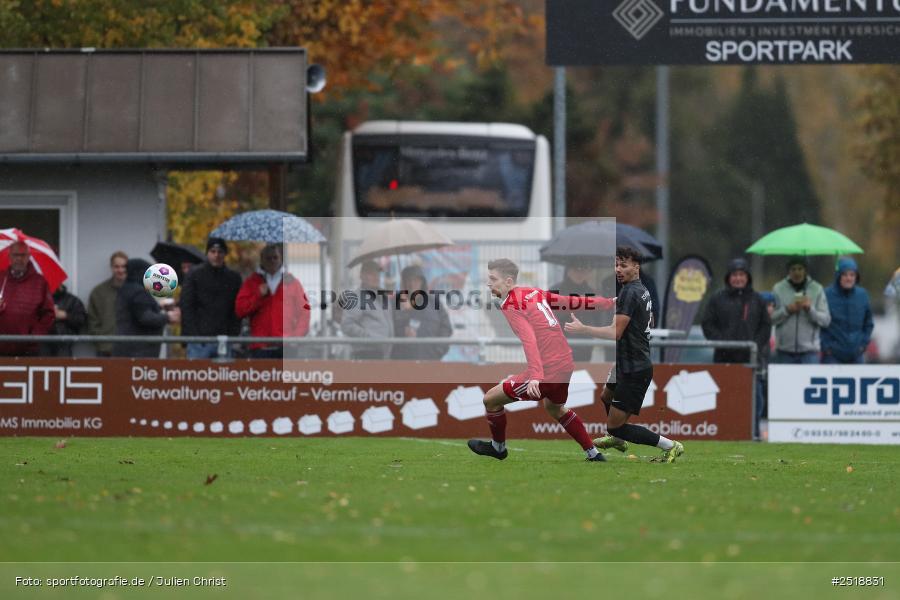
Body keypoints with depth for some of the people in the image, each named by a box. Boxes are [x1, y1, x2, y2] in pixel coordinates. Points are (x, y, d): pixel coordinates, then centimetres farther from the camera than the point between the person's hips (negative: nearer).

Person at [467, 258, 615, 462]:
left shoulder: (510, 305, -13)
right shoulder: (534, 293, 10)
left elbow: (528, 339, -26)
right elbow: (572, 302, 18)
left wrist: (535, 376, -37)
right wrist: (607, 302, 31)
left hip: (547, 370, -8)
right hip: (566, 366, 9)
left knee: (491, 399, 6)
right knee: (554, 408, 35)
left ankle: (498, 447, 26)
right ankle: (594, 455, 35)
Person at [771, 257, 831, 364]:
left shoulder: (817, 289, 3)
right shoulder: (778, 289, 4)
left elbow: (826, 320, -1)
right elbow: (770, 318, -1)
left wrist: (810, 309, -17)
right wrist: (787, 310, -15)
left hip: (809, 351, -1)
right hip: (785, 350, 1)